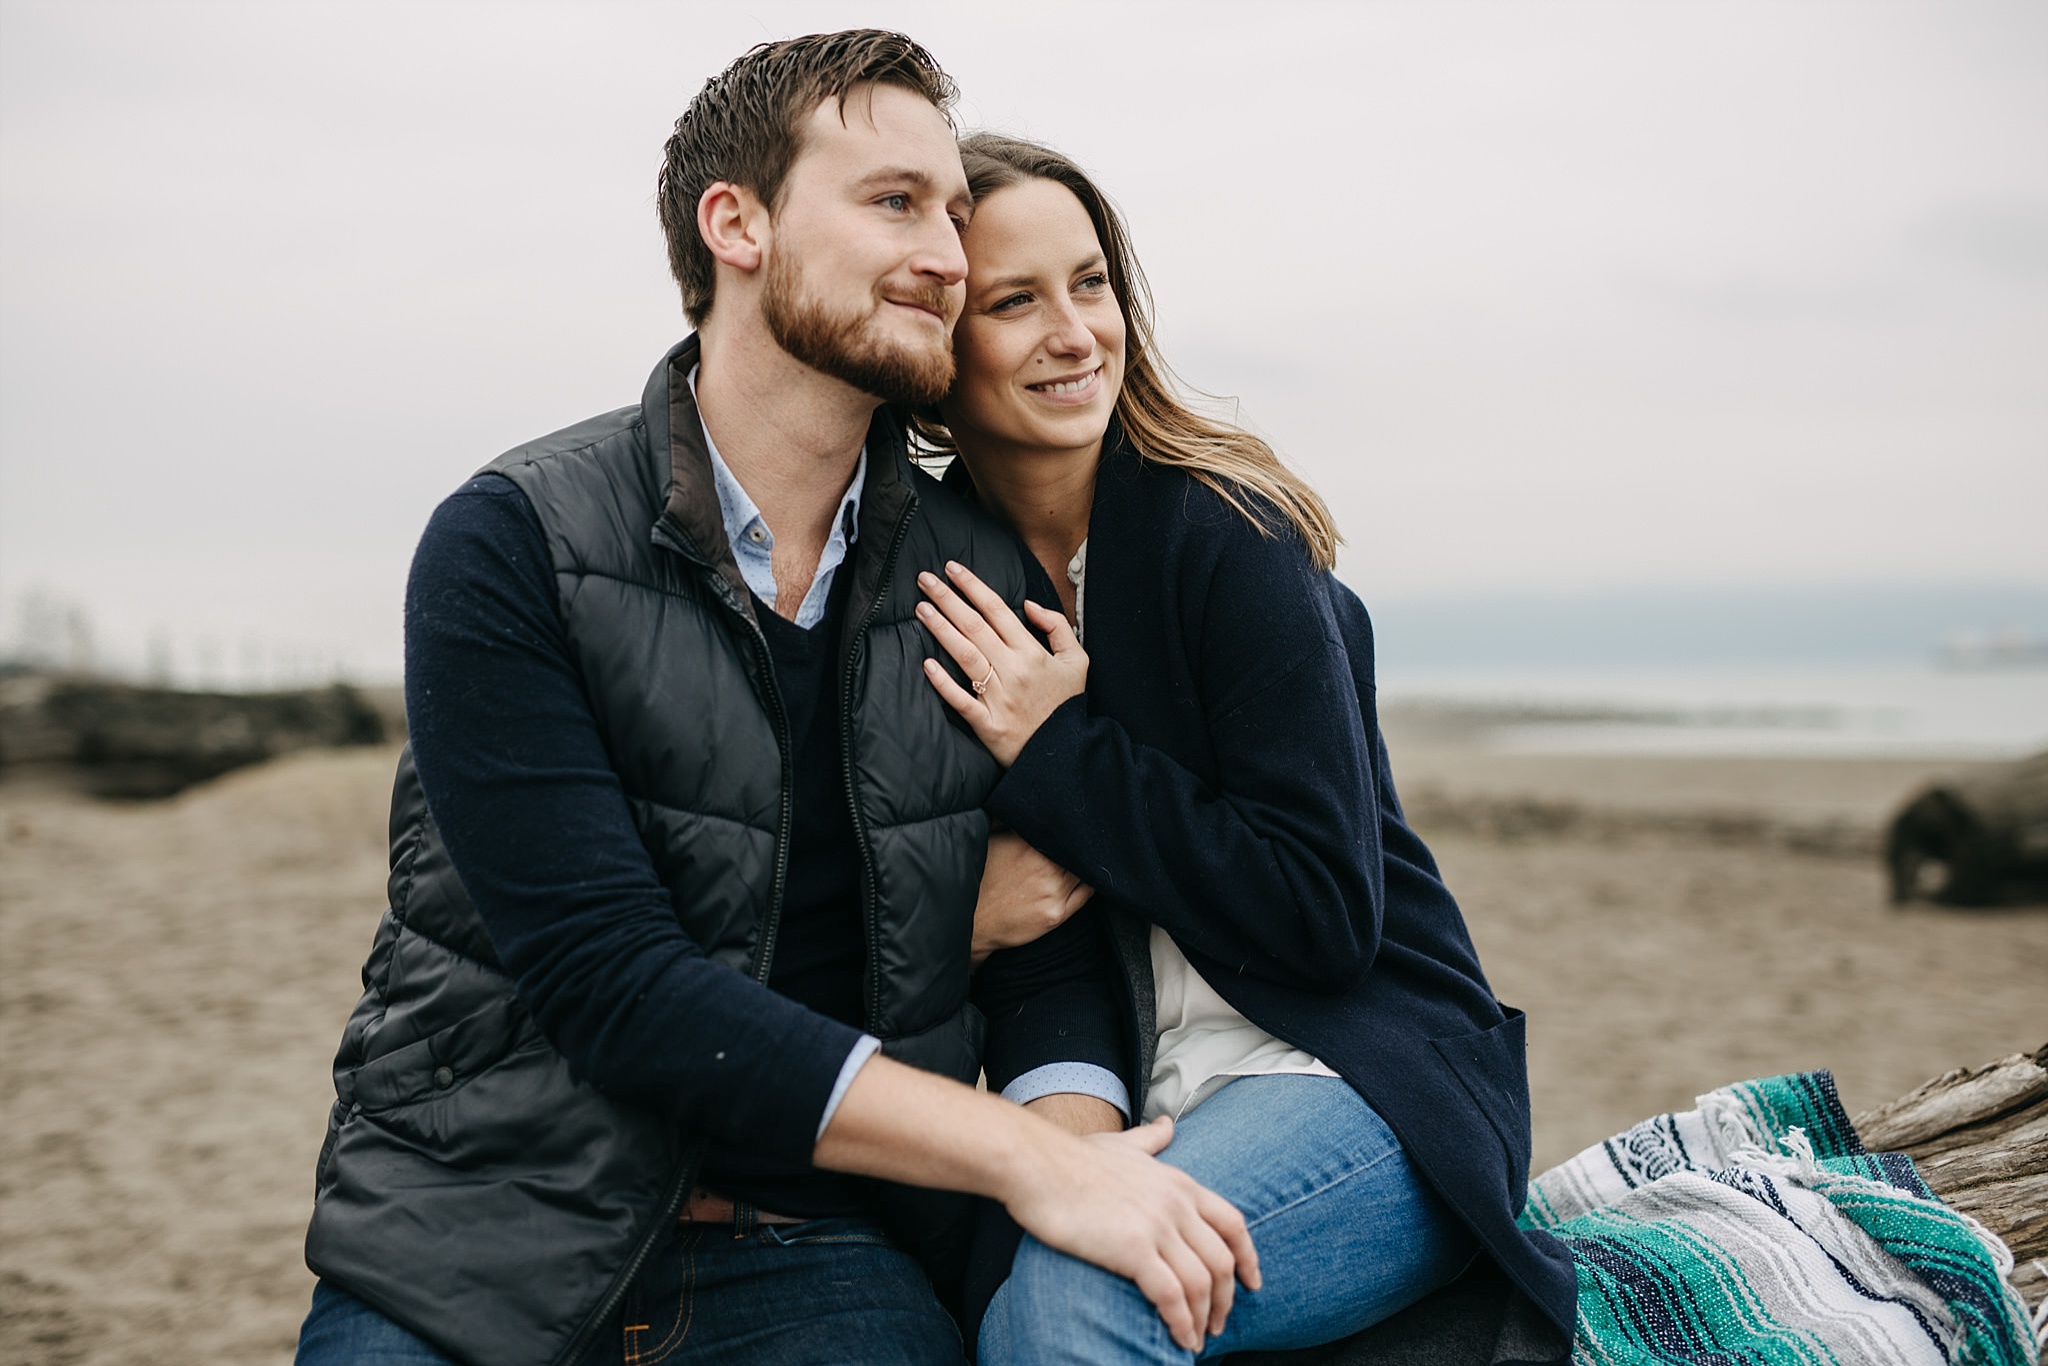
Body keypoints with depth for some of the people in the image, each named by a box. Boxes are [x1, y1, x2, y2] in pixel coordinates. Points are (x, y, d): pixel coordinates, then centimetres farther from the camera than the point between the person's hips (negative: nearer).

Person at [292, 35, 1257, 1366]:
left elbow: (1044, 962, 6)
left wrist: (1074, 1146, -17)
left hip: (809, 1251, 3)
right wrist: (1024, 1157, -21)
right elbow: (610, 980, -17)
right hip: (488, 1244, -3)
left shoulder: (986, 582, 4)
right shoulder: (510, 546, -9)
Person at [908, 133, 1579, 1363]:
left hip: (1365, 1088, -4)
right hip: (1130, 1108, 5)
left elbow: (1329, 912, -16)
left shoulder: (1225, 535, -12)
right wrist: (970, 917, -11)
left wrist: (1057, 753, -16)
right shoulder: (933, 566, 4)